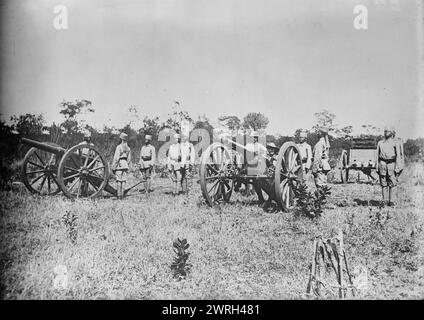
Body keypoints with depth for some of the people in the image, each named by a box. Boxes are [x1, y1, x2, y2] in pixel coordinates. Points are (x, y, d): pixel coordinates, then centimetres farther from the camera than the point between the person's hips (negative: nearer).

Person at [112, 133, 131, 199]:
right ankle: (122, 195, 6)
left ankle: (119, 195, -5)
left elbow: (116, 158, -13)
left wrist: (113, 167, -8)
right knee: (123, 180, 6)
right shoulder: (128, 148, 11)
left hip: (119, 164, -6)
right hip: (125, 165, 6)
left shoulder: (119, 147, -10)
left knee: (119, 180, -3)